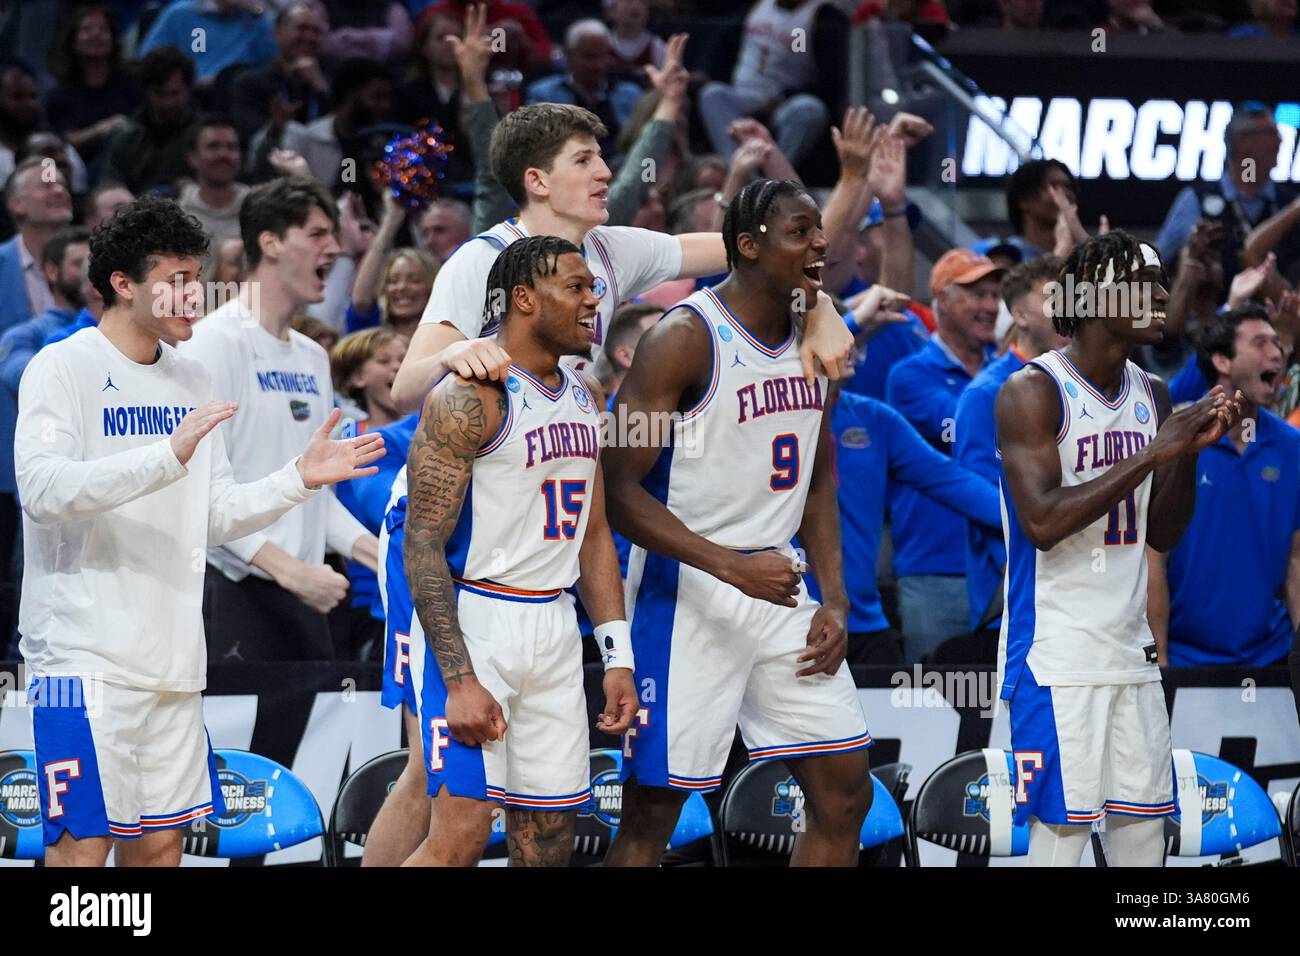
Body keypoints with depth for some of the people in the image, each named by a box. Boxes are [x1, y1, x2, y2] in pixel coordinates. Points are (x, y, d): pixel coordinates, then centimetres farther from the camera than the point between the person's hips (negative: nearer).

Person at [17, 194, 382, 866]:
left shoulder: (191, 381, 15)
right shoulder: (63, 369, -7)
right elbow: (42, 491, -22)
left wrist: (299, 479, 3)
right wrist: (168, 457, -30)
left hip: (171, 655, 7)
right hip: (86, 654, -7)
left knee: (160, 843, 9)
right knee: (82, 844, -10)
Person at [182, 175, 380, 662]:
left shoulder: (313, 357, 19)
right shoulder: (217, 341, -9)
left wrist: (382, 556, 10)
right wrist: (287, 568, -24)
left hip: (301, 601, 8)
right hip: (232, 598, -8)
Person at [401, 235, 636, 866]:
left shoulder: (585, 400, 13)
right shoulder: (469, 398, -13)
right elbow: (423, 544, -16)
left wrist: (617, 657, 12)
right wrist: (460, 681, -22)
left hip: (554, 628, 8)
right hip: (470, 621, -8)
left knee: (550, 842, 6)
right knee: (461, 835, -16)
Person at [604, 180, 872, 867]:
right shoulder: (684, 338, -15)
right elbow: (619, 491, -18)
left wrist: (835, 603, 6)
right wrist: (731, 567, -26)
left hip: (781, 590, 8)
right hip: (686, 595, -7)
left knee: (845, 795, 6)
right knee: (650, 815, -5)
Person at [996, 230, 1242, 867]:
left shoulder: (1152, 396, 12)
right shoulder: (1032, 392, -10)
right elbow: (1043, 522, -22)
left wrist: (1192, 448, 0)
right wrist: (1155, 451, -20)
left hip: (1130, 651, 8)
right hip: (1055, 659, -7)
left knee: (1143, 834, 6)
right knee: (1060, 832, -10)